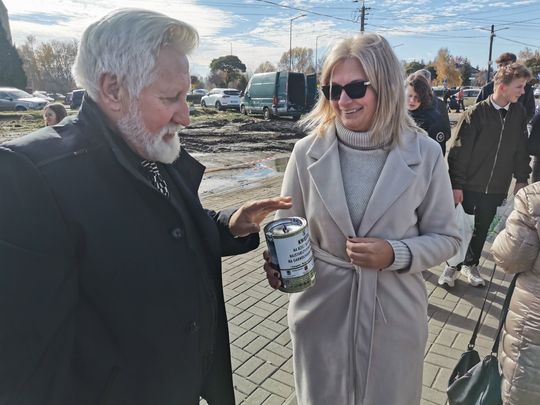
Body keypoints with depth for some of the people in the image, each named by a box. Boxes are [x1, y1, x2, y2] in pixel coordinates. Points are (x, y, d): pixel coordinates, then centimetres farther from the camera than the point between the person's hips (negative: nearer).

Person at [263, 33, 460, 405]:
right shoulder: (307, 151, -8)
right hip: (320, 311, 1)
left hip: (394, 316, 0)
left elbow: (445, 238, -1)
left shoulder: (424, 153, -9)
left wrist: (396, 254, -19)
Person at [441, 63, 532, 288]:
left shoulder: (519, 114, 1)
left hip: (496, 188, 4)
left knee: (482, 230, 16)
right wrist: (456, 185, -14)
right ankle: (453, 266, 25)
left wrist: (521, 179, 7)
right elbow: (459, 151, -13)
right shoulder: (476, 113, -13)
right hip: (469, 186, -4)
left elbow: (521, 149, 10)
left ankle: (471, 265, 33)